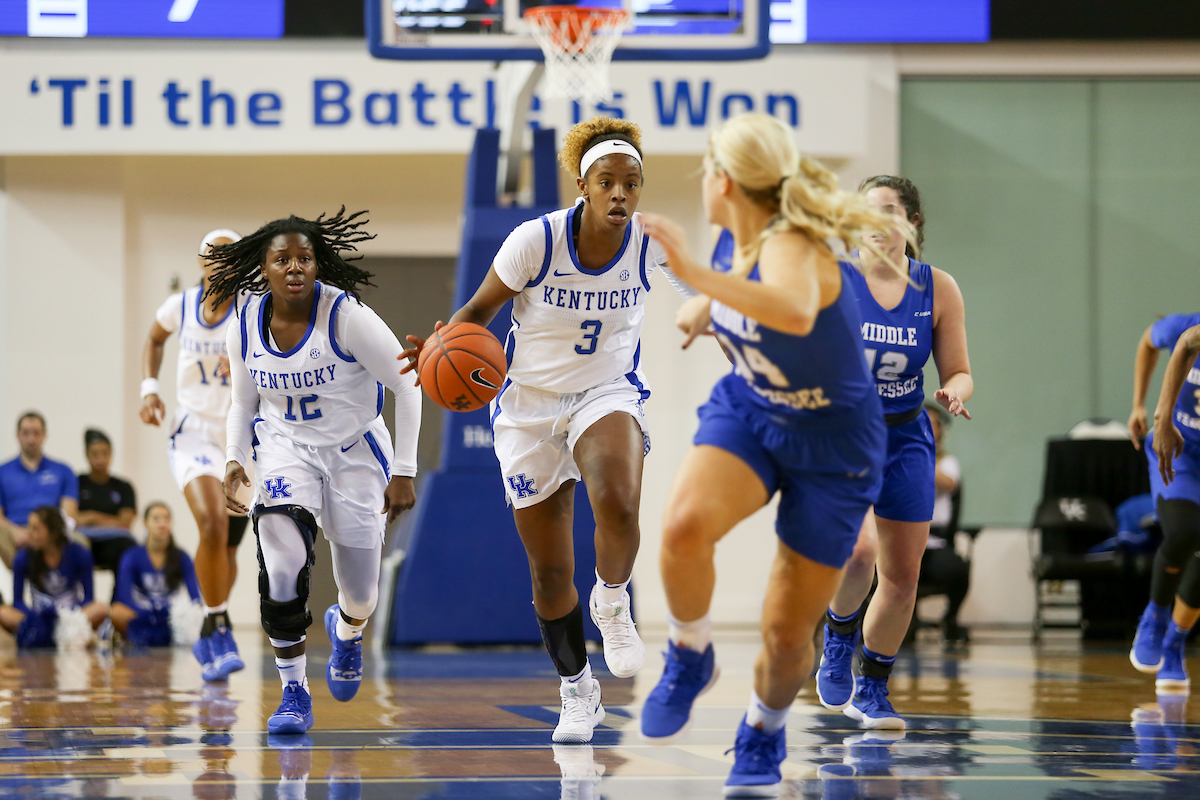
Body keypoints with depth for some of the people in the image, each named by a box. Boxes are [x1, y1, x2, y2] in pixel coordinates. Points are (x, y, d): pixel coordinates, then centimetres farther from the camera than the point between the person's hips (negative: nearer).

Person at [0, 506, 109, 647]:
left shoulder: (79, 554, -4)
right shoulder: (23, 557, -3)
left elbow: (88, 597, -3)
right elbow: (18, 601, -1)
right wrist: (32, 618, -22)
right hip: (39, 617, 0)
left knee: (101, 610, -32)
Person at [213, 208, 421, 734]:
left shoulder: (346, 316, -22)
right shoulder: (246, 325, -9)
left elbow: (406, 387, -14)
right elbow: (244, 403, 10)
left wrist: (404, 472, -15)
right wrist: (235, 460, -6)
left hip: (355, 450, -2)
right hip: (285, 448, 2)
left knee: (361, 598, 7)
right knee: (282, 563, -25)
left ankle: (346, 631, 48)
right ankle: (293, 693, -11)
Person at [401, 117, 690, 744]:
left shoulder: (651, 244, -13)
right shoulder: (536, 240, -19)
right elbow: (480, 308, -9)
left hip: (608, 393, 0)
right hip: (530, 404, 0)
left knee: (618, 503, -35)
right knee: (550, 571, 6)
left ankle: (612, 602, -3)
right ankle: (576, 691, 29)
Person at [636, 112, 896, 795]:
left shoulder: (792, 247, -30)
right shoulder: (736, 240, -7)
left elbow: (795, 313, -57)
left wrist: (699, 277, -64)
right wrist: (708, 307, 9)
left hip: (834, 444, -5)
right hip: (748, 411, 5)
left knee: (788, 629, 1)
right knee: (686, 525, -29)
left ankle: (764, 732, 34)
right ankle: (691, 659, -3)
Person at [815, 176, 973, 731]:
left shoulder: (938, 290, -3)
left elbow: (958, 372, 2)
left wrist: (955, 393, -20)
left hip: (903, 440, 3)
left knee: (902, 576, 6)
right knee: (857, 550, -26)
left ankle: (872, 691, 26)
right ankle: (840, 637, 6)